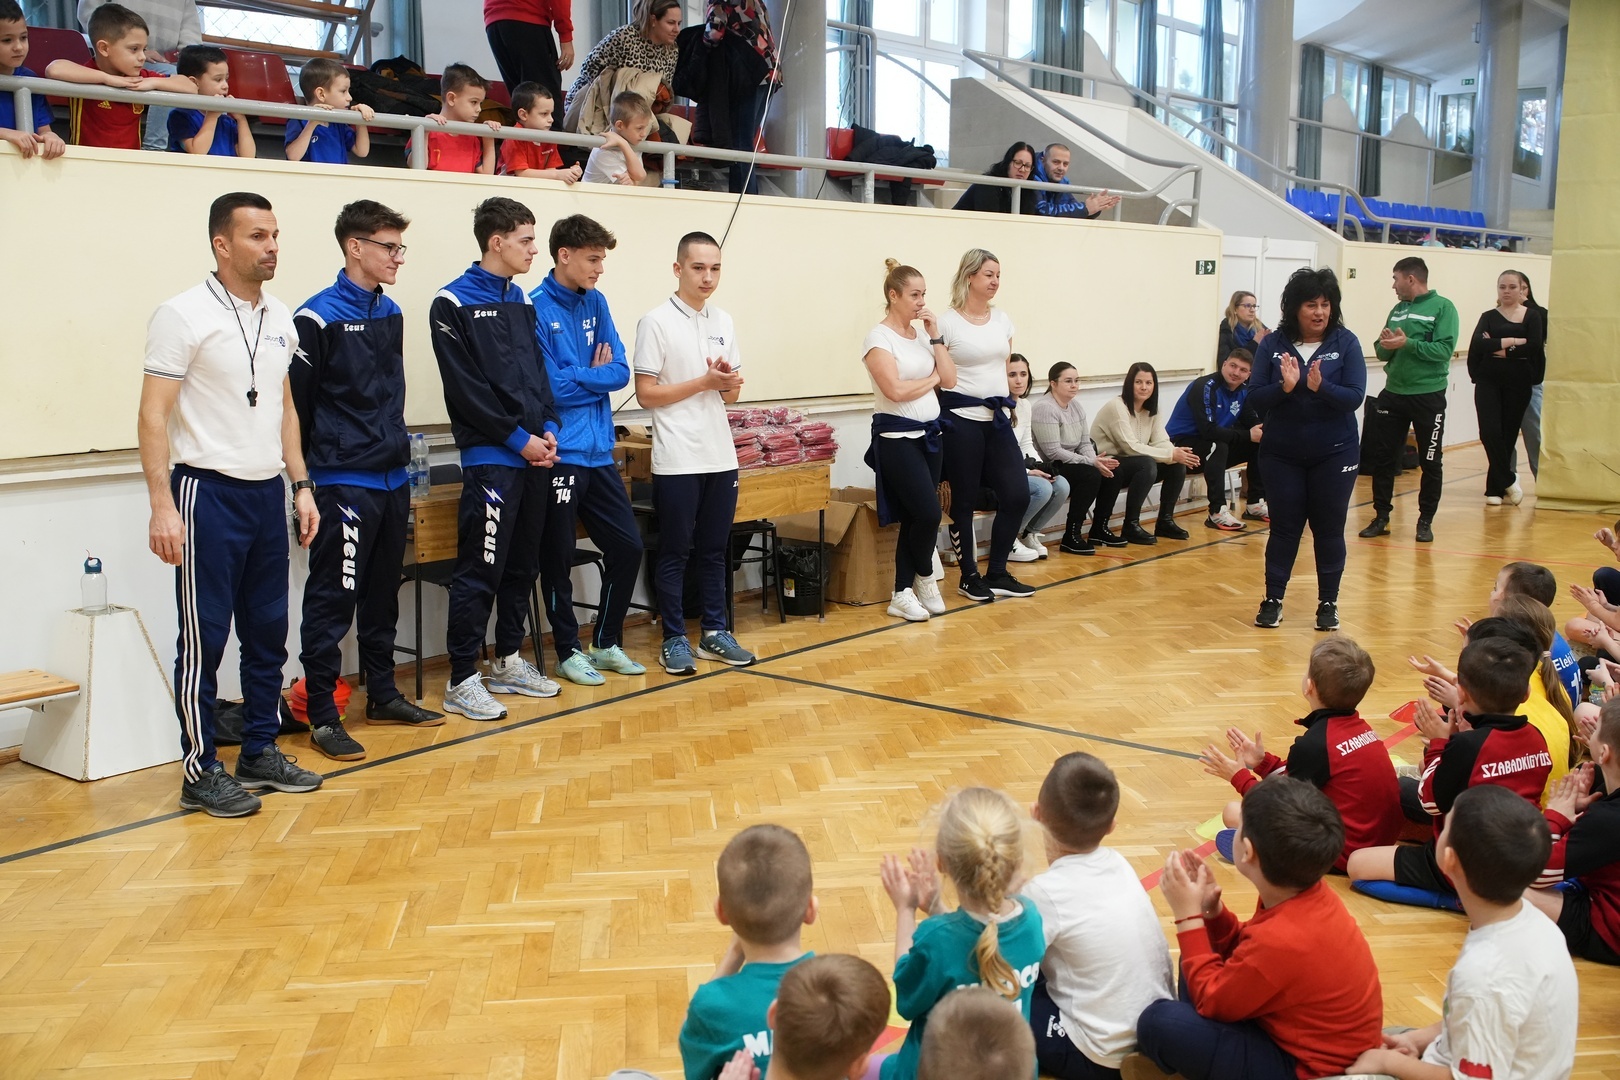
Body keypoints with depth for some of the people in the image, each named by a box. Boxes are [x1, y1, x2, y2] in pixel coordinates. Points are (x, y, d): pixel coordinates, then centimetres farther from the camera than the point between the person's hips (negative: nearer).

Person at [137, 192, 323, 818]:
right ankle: (201, 773, 9)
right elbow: (153, 416, -12)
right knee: (204, 638, 0)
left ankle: (261, 753, 24)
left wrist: (301, 486, 13)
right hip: (208, 492, -7)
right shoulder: (184, 315, -9)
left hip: (266, 494, 7)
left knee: (267, 631, 12)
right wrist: (162, 506, -18)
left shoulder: (279, 318, 11)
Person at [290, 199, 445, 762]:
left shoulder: (391, 313, 12)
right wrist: (310, 471, -7)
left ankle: (382, 695, 27)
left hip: (392, 479, 8)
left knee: (382, 594, 16)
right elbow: (296, 403, -11)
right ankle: (322, 715, 3)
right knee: (333, 599, -4)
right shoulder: (319, 317, -11)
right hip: (344, 484, -8)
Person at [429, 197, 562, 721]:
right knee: (479, 572, -6)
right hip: (489, 459, -7)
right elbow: (467, 389, -13)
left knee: (522, 565, 14)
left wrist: (548, 431, 1)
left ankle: (508, 662, 26)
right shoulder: (454, 304, -7)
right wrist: (519, 439, -13)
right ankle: (461, 681, 2)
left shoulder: (521, 301, 16)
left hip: (536, 456, 7)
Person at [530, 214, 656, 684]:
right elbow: (550, 387, -17)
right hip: (559, 455, -6)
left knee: (627, 546, 10)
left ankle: (607, 643, 25)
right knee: (558, 557, 6)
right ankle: (568, 651, 20)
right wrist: (594, 376, -4)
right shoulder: (536, 309, -11)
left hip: (598, 451, 7)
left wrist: (578, 378, -11)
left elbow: (620, 372, 3)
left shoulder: (595, 302, 8)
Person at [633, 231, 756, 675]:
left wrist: (729, 381, -8)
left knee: (715, 550, 12)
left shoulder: (724, 322, 11)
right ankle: (674, 639, 11)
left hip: (721, 456, 6)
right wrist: (705, 381, -15)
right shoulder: (656, 322, -7)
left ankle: (714, 632, 21)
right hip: (677, 460, -6)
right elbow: (646, 394, -10)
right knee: (675, 552, 3)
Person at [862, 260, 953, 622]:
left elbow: (950, 380, 5)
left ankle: (903, 594, 13)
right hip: (897, 437, -7)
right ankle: (925, 577, 12)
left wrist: (935, 336, 0)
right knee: (929, 513, -14)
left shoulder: (921, 335, 12)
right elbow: (896, 390, -18)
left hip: (929, 434, 7)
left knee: (915, 518, 7)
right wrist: (932, 378, -3)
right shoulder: (879, 338, -9)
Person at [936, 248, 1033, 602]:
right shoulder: (947, 323, -9)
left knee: (1017, 496, 2)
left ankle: (997, 573, 16)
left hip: (999, 419, 6)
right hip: (962, 421, -6)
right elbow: (937, 378, -4)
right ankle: (970, 577, 18)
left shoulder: (1002, 319, 9)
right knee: (965, 501, 4)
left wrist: (1006, 406, 15)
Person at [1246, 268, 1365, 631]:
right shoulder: (1273, 344, -3)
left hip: (1334, 454, -1)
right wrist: (1284, 386, -25)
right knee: (1284, 527, 6)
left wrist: (1320, 387, -30)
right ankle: (1273, 600, 16)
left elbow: (1354, 397, -13)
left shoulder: (1346, 343, -6)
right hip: (1281, 454, 1)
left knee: (1329, 529, 7)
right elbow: (1255, 399, -7)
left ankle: (1328, 603, 19)